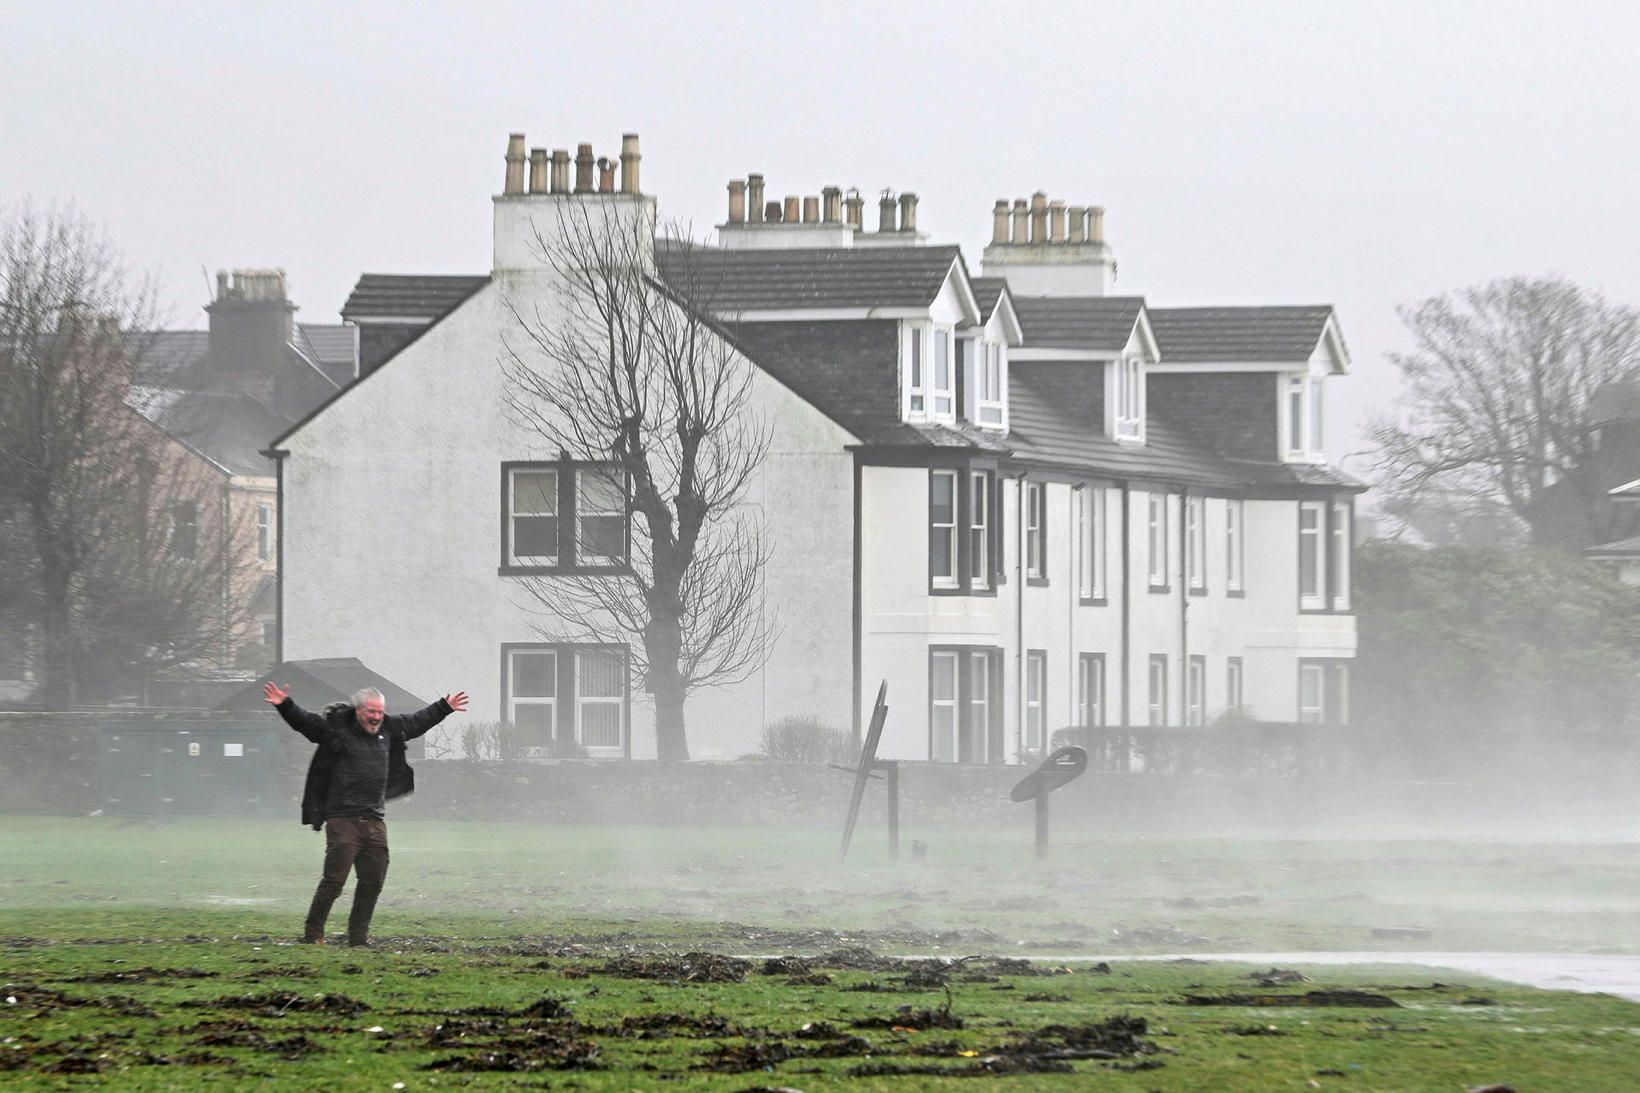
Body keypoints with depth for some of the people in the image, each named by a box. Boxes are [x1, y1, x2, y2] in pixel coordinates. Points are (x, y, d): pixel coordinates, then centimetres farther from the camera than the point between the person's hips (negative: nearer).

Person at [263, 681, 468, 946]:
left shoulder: (389, 728, 15)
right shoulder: (336, 727, -3)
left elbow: (417, 722, 30)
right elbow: (304, 721, -12)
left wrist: (444, 708, 39)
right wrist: (285, 705, -29)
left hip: (375, 821, 6)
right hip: (343, 819, -6)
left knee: (373, 881, 9)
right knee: (333, 880, -8)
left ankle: (358, 936, 21)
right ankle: (313, 934, 2)